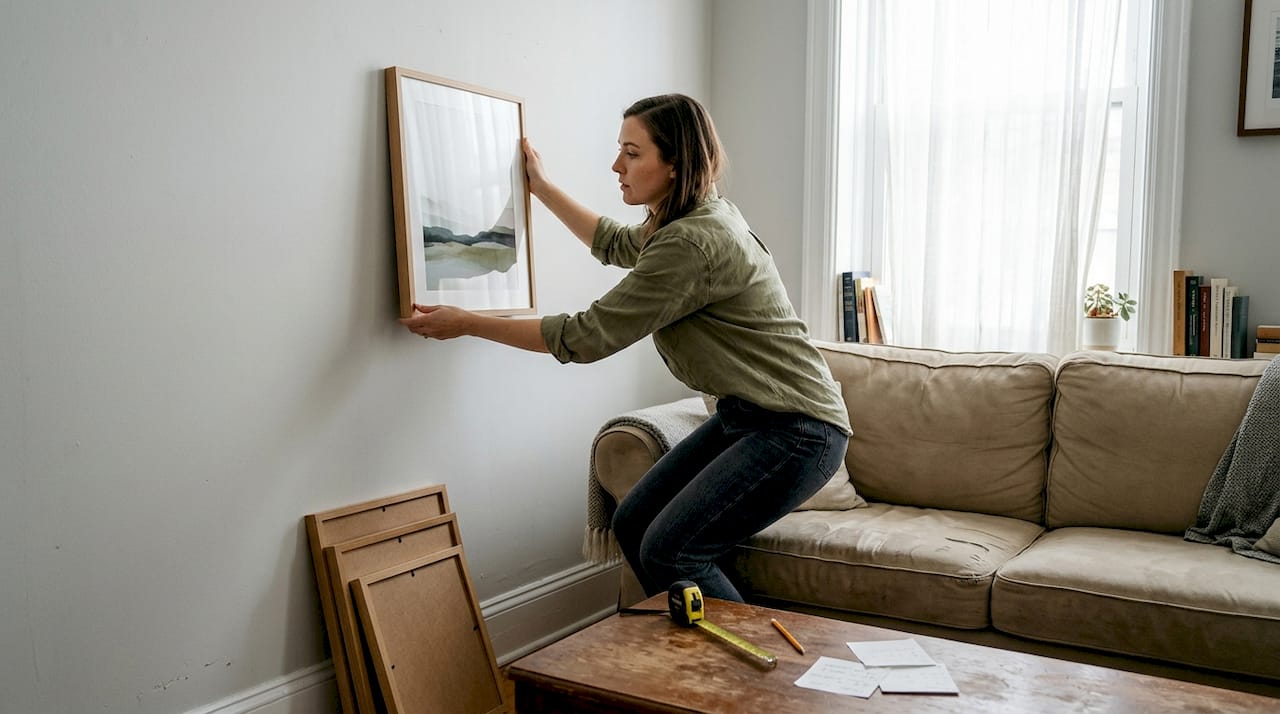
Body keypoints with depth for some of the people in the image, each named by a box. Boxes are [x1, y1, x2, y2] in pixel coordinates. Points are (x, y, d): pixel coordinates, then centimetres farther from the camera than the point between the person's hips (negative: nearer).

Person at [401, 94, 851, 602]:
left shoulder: (692, 244, -24)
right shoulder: (700, 217, 6)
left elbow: (588, 336, -20)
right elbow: (617, 244, 27)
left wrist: (465, 324, -12)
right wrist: (541, 186, 29)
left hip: (797, 430, -10)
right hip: (746, 415, 10)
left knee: (668, 551, -15)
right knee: (632, 524, 7)